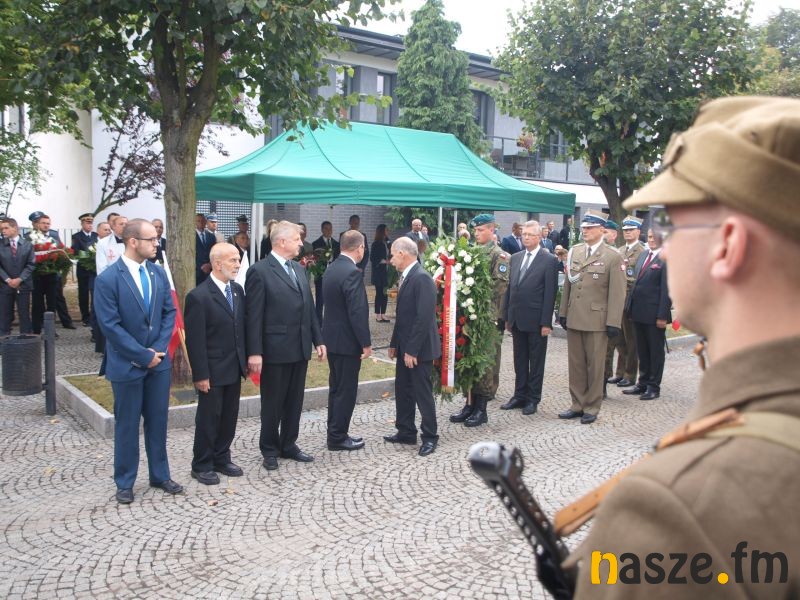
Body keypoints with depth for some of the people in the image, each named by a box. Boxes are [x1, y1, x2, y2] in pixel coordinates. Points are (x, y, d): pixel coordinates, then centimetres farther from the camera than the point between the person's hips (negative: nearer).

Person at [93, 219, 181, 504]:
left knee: (158, 421, 13)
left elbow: (169, 312, 5)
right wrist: (143, 355, -16)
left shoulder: (158, 273, 2)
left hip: (159, 360, 5)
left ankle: (160, 475, 28)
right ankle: (125, 483, 25)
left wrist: (159, 349, -7)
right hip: (127, 364, -5)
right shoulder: (107, 279, -15)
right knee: (127, 425, 9)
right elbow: (110, 326, -17)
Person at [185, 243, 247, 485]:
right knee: (208, 418, 6)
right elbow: (195, 340, -16)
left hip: (234, 368, 6)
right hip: (212, 371, -6)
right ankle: (202, 466, 22)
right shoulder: (199, 296, -16)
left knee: (229, 416, 15)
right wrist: (201, 375, -16)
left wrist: (245, 360, 9)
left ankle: (222, 459, 31)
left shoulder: (237, 290, 5)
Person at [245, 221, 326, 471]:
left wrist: (318, 340, 11)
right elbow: (254, 315, -13)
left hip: (300, 348, 7)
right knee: (272, 403, 8)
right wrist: (254, 352, -16)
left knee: (294, 401, 15)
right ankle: (270, 450, 23)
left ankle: (288, 445, 29)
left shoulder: (299, 268, 11)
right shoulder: (260, 271, -11)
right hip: (275, 349, -6)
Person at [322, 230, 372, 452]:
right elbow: (358, 312, -23)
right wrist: (366, 343, -16)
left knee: (336, 388, 17)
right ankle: (338, 437, 10)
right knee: (346, 390, 2)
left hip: (332, 338, 9)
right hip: (347, 341, -9)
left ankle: (335, 433, 26)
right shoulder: (352, 272, -20)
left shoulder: (331, 269, 9)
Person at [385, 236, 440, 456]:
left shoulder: (422, 278, -20)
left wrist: (412, 350, -22)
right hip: (405, 348, 9)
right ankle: (406, 432, 28)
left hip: (418, 349, -9)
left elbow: (424, 317, -24)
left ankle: (430, 437, 16)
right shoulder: (406, 277, 10)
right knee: (402, 391, 16)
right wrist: (395, 343, 15)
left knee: (423, 393, 2)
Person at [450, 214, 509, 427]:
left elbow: (500, 288, -12)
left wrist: (497, 318, -15)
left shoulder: (500, 256, -6)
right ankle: (470, 404, 22)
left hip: (488, 320, -7)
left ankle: (481, 409, 10)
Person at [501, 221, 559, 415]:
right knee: (520, 360, 13)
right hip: (517, 319, 5)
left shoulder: (549, 260, -7)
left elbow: (550, 293, -10)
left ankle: (533, 399, 16)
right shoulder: (515, 258, 11)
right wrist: (507, 316, 9)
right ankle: (520, 395, 23)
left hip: (536, 321, -5)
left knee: (536, 362, 6)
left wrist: (546, 322, -13)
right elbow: (510, 288, 12)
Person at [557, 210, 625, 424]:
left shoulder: (613, 257, -5)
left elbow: (617, 293, -8)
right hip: (574, 318, 5)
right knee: (575, 364, 11)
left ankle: (591, 408, 17)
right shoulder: (574, 252, 9)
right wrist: (563, 312, 9)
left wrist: (613, 323, -12)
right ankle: (578, 405, 22)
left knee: (595, 365, 5)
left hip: (596, 321, -4)